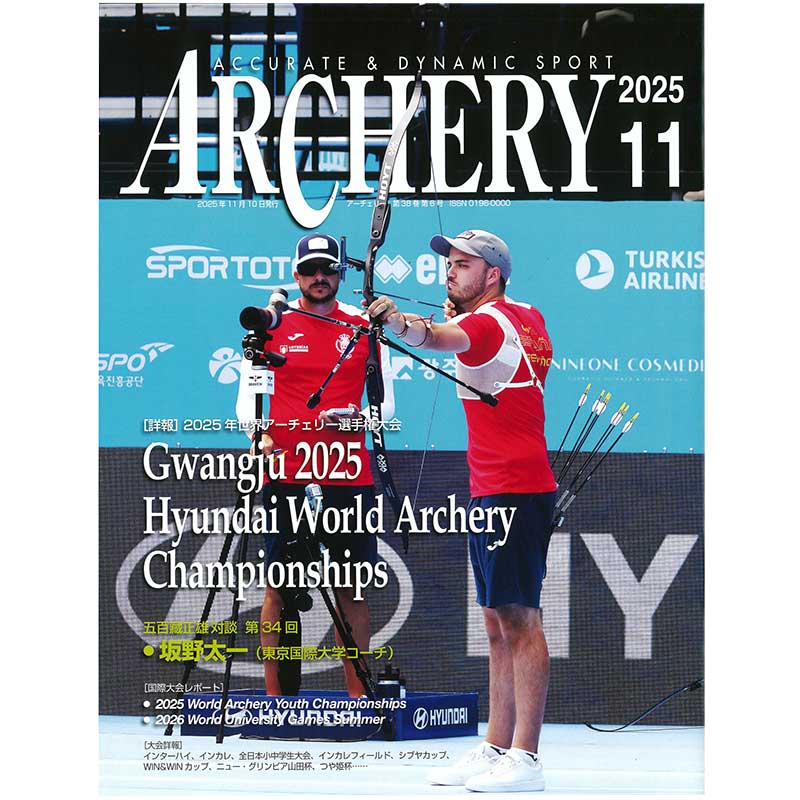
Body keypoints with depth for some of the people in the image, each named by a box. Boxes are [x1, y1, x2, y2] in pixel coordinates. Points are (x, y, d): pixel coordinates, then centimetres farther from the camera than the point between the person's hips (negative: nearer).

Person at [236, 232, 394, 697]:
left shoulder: (364, 326, 9)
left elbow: (385, 402, 11)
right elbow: (247, 397, 8)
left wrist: (357, 418, -10)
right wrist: (260, 432, -12)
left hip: (350, 474, 1)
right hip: (286, 471, -1)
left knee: (352, 587, 2)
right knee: (279, 585, -1)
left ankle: (357, 694, 7)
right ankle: (274, 695, 4)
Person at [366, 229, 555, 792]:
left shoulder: (488, 322, -12)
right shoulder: (527, 318, 17)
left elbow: (438, 338, -33)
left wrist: (394, 318, -51)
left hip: (514, 489, -10)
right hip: (491, 491, 10)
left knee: (519, 618, -12)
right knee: (499, 622, 11)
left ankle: (525, 758, -14)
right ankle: (495, 749, 14)